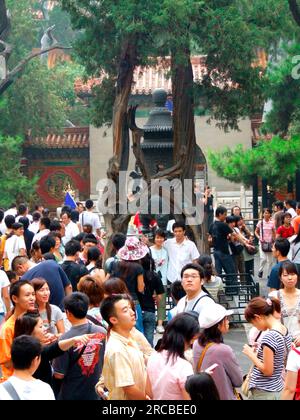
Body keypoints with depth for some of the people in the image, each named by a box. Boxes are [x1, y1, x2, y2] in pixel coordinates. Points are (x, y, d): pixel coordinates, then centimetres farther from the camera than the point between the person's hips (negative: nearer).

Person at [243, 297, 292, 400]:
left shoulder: (269, 337, -22)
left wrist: (251, 354, -9)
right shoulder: (286, 332, 4)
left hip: (263, 393, -9)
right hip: (278, 389, 9)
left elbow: (267, 371, -21)